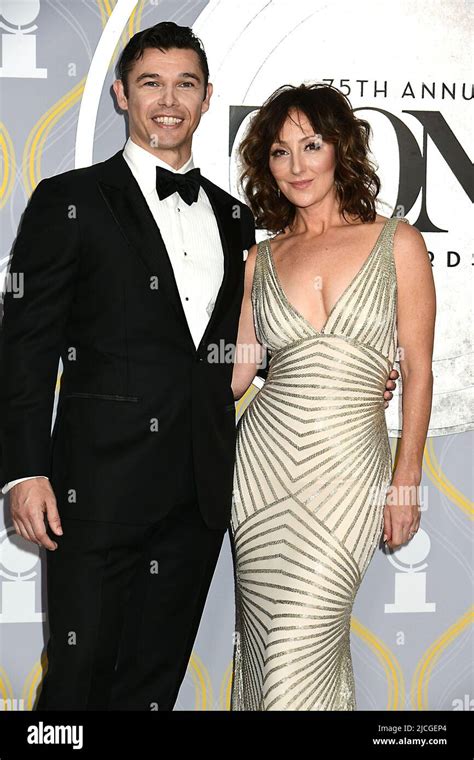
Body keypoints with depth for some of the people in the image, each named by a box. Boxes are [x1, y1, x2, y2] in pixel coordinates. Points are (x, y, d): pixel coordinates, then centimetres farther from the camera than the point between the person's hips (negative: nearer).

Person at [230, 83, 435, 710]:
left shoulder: (397, 242, 2)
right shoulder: (262, 259, 10)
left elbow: (417, 370, 2)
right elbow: (234, 372, 10)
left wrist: (407, 480, -2)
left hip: (348, 469, -3)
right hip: (263, 460, 3)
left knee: (301, 652, -7)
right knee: (264, 642, 9)